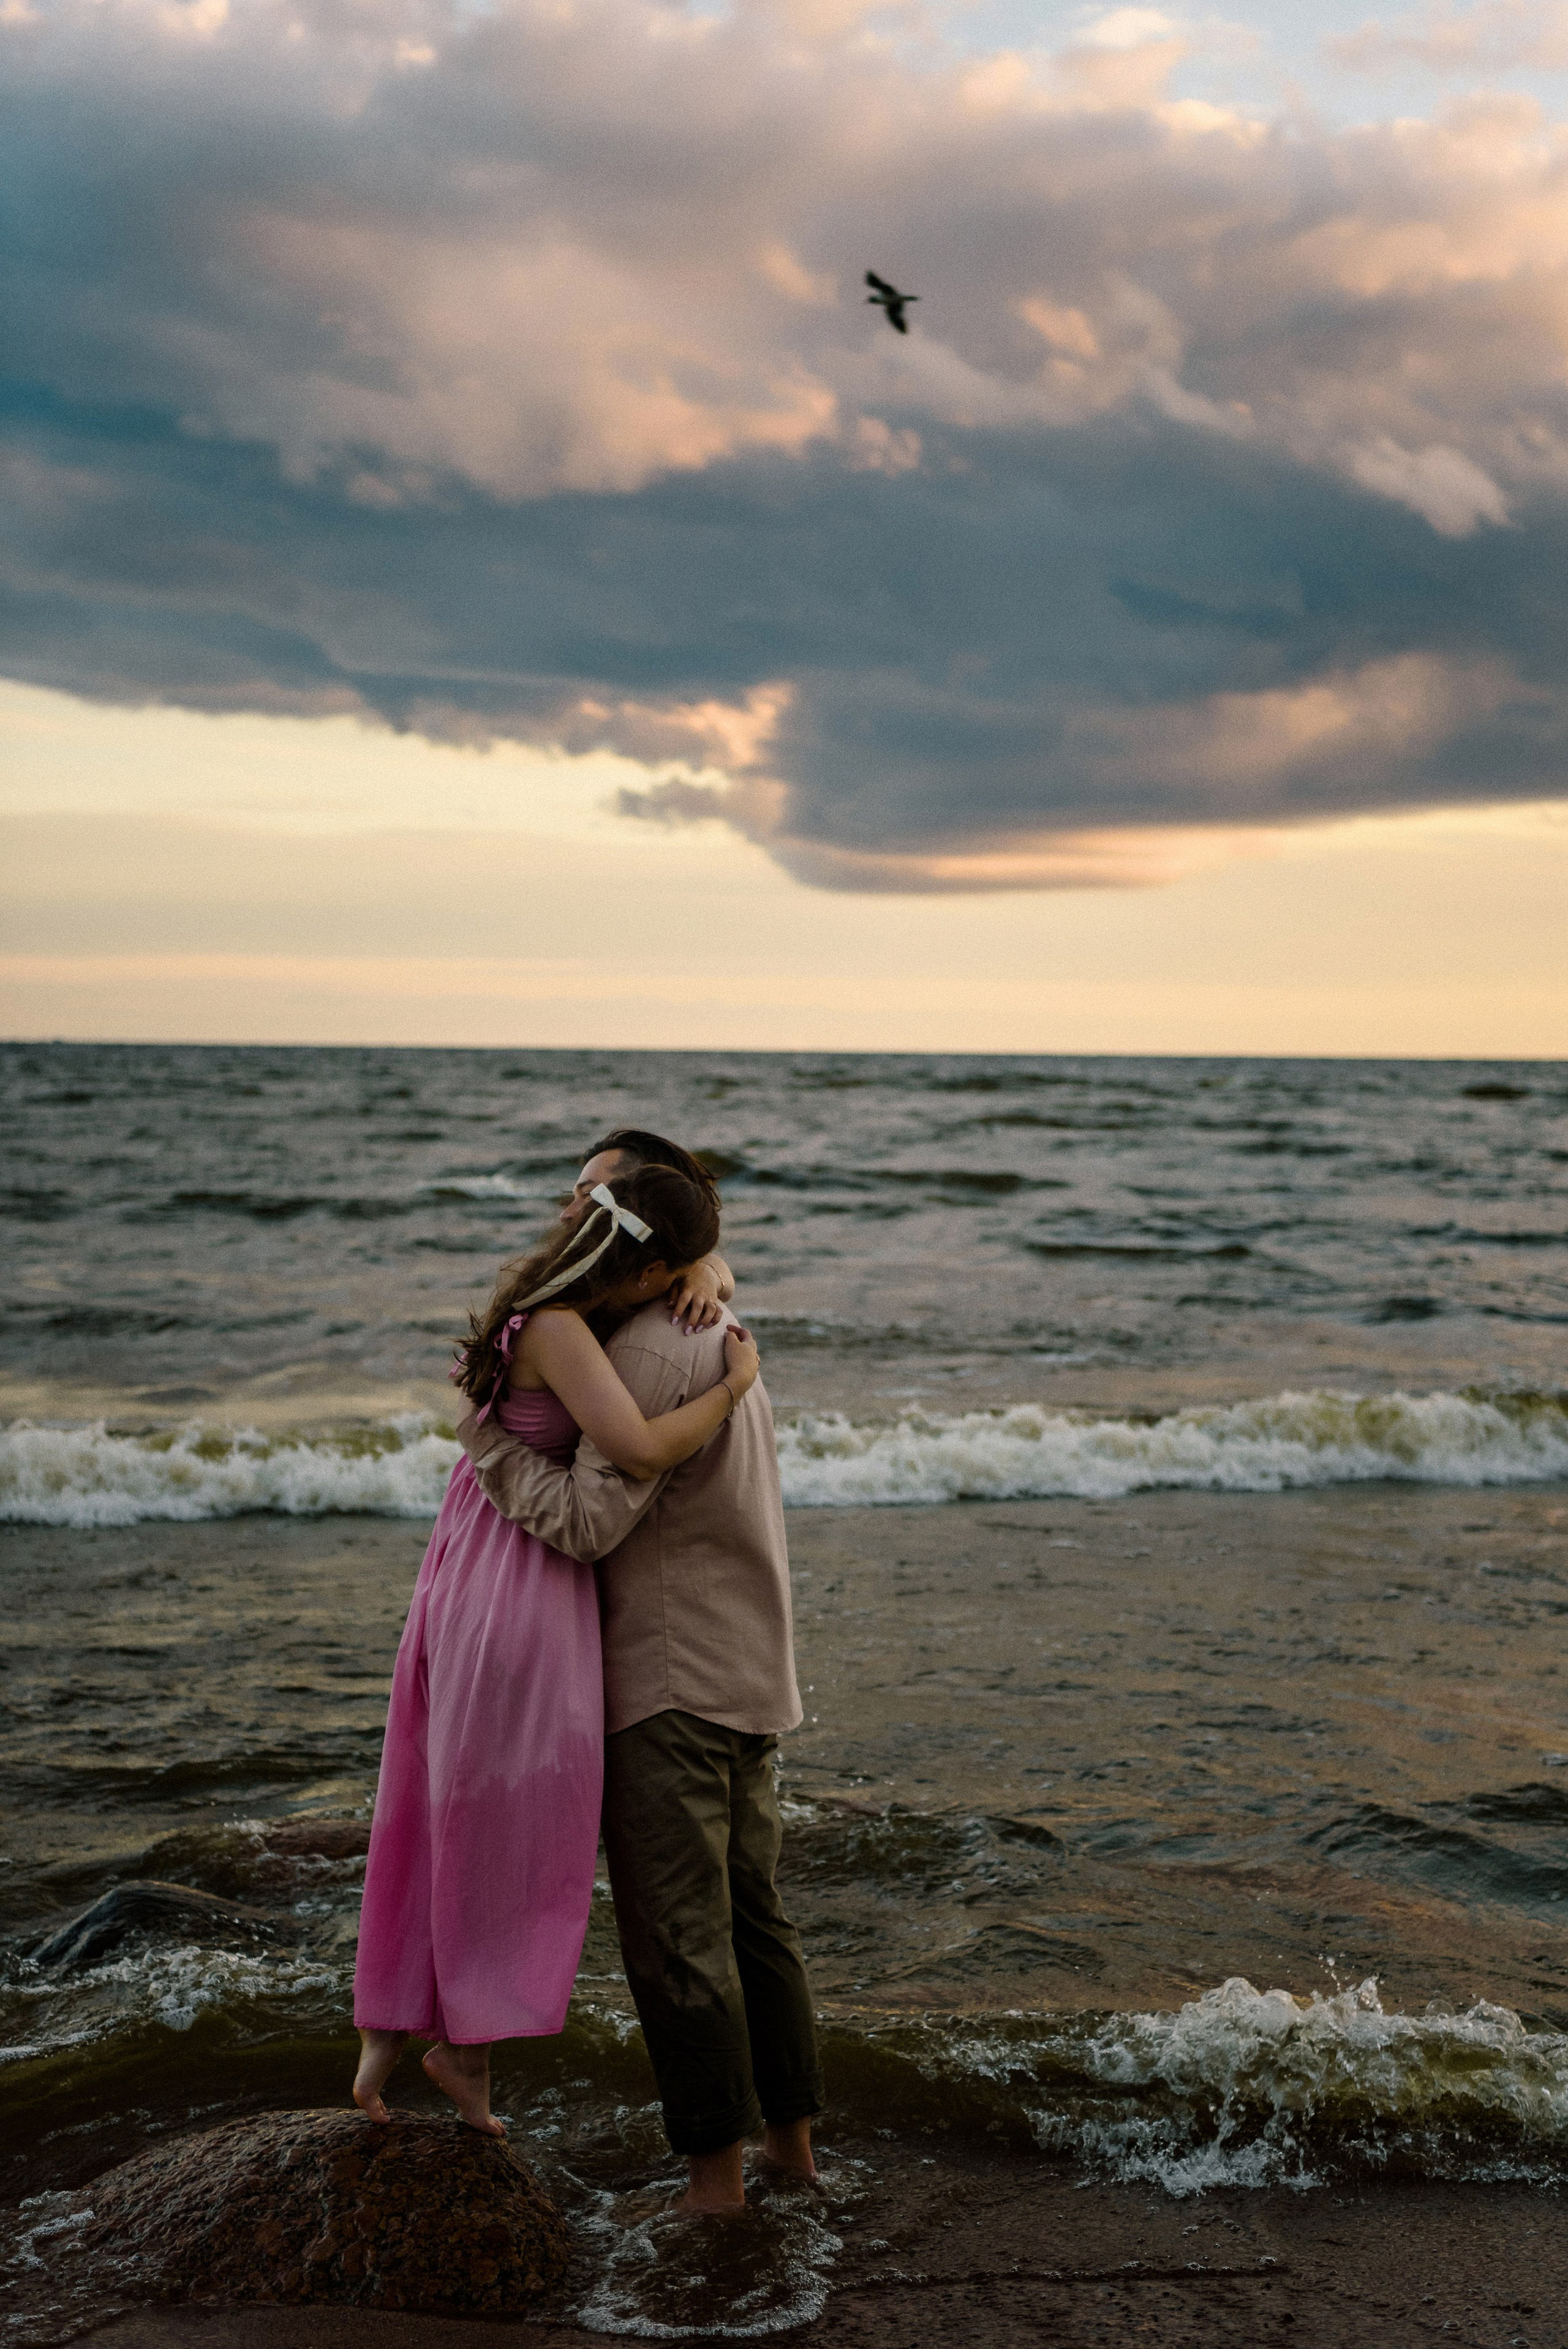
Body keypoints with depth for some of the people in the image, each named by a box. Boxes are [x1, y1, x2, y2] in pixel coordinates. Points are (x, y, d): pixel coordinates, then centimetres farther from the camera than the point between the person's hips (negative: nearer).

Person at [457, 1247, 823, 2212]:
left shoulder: (651, 1352, -18)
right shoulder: (723, 1346, 14)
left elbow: (587, 1522, -23)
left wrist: (481, 1426, -12)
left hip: (669, 1690, -10)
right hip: (751, 1689, 10)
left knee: (677, 1938, -3)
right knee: (751, 1917, 15)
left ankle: (716, 2177, 3)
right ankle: (792, 2144, 23)